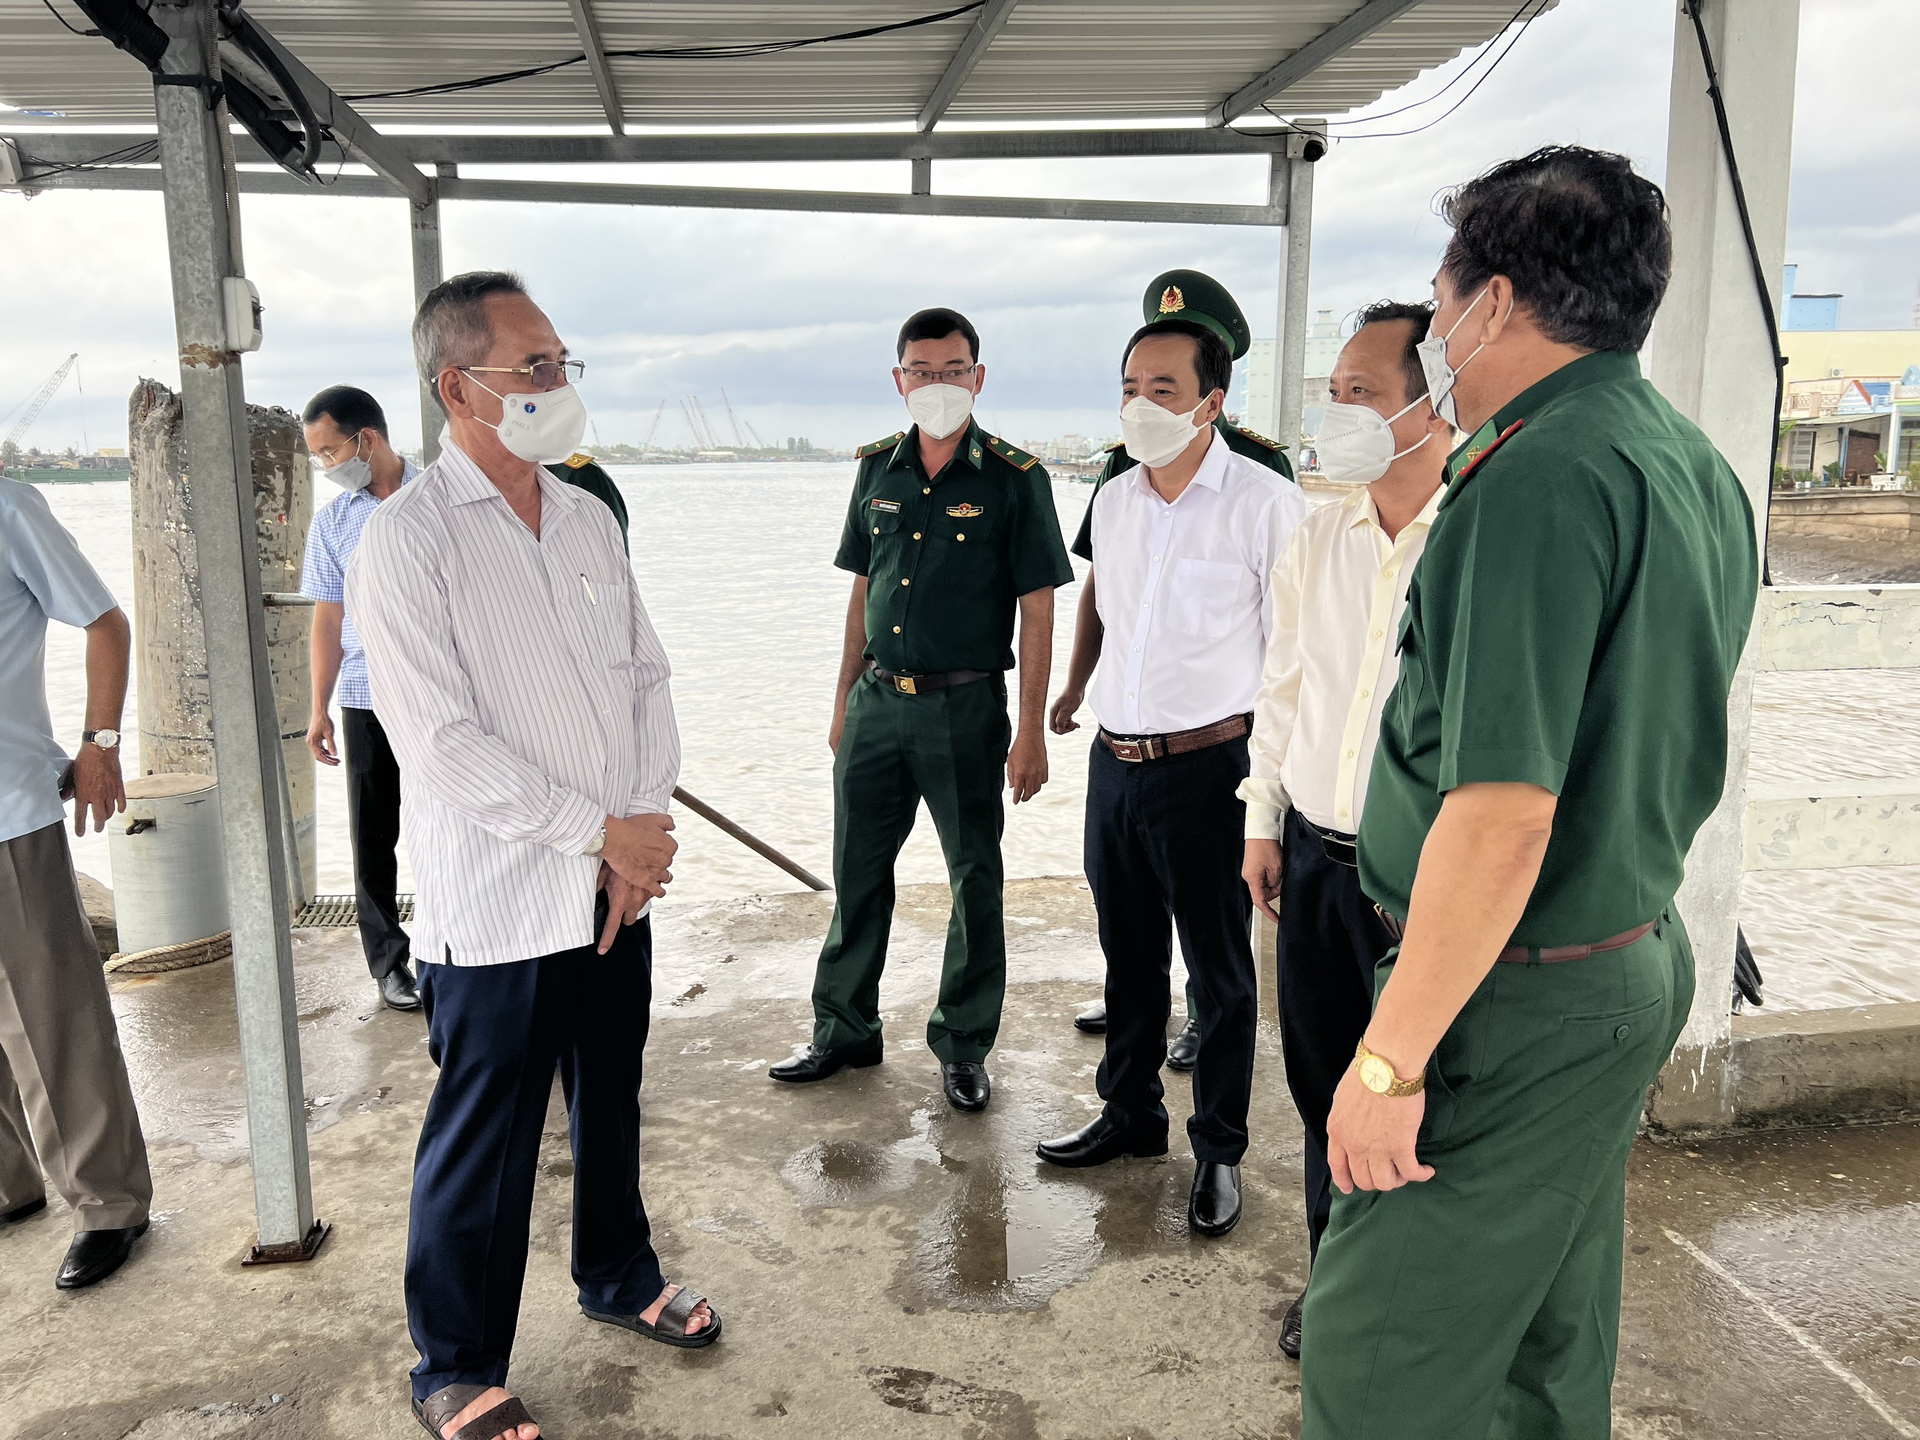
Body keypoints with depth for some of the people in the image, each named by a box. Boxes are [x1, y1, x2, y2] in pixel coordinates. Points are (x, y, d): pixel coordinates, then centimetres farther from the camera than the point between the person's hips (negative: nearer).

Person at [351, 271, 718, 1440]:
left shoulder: (588, 520, 8)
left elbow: (648, 675, 9)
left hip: (617, 890, 6)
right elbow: (443, 747, -18)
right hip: (500, 910, -6)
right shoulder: (408, 541, -13)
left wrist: (646, 827, -4)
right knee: (484, 1145, 8)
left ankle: (620, 1278, 44)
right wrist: (596, 831, -14)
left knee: (612, 1107, 21)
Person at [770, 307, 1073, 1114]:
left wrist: (1031, 731, -12)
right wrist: (844, 701, 13)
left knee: (976, 879, 7)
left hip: (965, 706, -4)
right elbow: (863, 590, 14)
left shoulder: (1015, 478, -6)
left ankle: (963, 1046, 23)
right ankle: (843, 1031, 28)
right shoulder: (878, 469, 7)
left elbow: (1037, 609, -7)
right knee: (857, 872, 12)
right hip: (878, 700, 5)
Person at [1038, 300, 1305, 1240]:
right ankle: (1130, 1115, 36)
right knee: (1129, 956, 18)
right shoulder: (1114, 502, 9)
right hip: (1114, 763, 6)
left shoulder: (1265, 502, -11)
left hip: (1207, 767, -6)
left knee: (1219, 970, 7)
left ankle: (1218, 1149, 23)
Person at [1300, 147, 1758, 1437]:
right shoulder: (1702, 470, 11)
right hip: (1641, 960, 10)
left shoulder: (1541, 476, -20)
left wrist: (1393, 1055, -22)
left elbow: (1502, 812, -26)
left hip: (1520, 1001, -10)